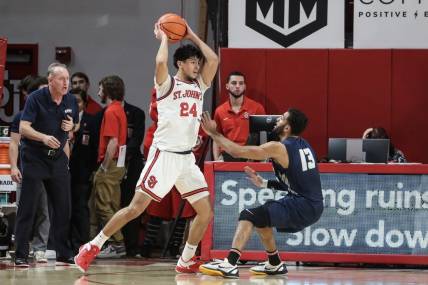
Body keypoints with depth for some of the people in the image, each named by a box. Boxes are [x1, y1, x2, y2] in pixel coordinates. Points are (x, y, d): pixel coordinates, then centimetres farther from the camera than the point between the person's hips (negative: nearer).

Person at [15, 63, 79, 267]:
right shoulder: (35, 99, -12)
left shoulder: (71, 101, 4)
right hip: (34, 157, -5)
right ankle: (21, 255, -2)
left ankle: (64, 255, 13)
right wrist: (43, 137, -35)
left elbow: (76, 125, 19)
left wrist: (71, 126, -5)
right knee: (27, 207, -6)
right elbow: (23, 128, -18)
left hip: (58, 158, 5)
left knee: (63, 207, 4)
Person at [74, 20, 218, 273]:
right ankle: (93, 246, 0)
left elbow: (213, 60, 1)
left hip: (187, 158, 6)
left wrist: (192, 36, 7)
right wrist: (164, 38, -7)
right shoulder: (167, 84, -3)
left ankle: (186, 261, 12)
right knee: (136, 207, -10)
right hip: (164, 155, -6)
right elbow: (161, 62, -24)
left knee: (206, 212, -1)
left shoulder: (199, 85, 13)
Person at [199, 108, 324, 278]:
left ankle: (230, 265, -25)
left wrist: (213, 133, 0)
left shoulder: (278, 148, -11)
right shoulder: (304, 146, 13)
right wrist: (264, 184, 19)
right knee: (261, 216, 26)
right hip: (314, 206, 8)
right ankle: (274, 264, 36)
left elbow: (237, 151, -11)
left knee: (248, 216, -12)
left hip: (301, 207, -8)